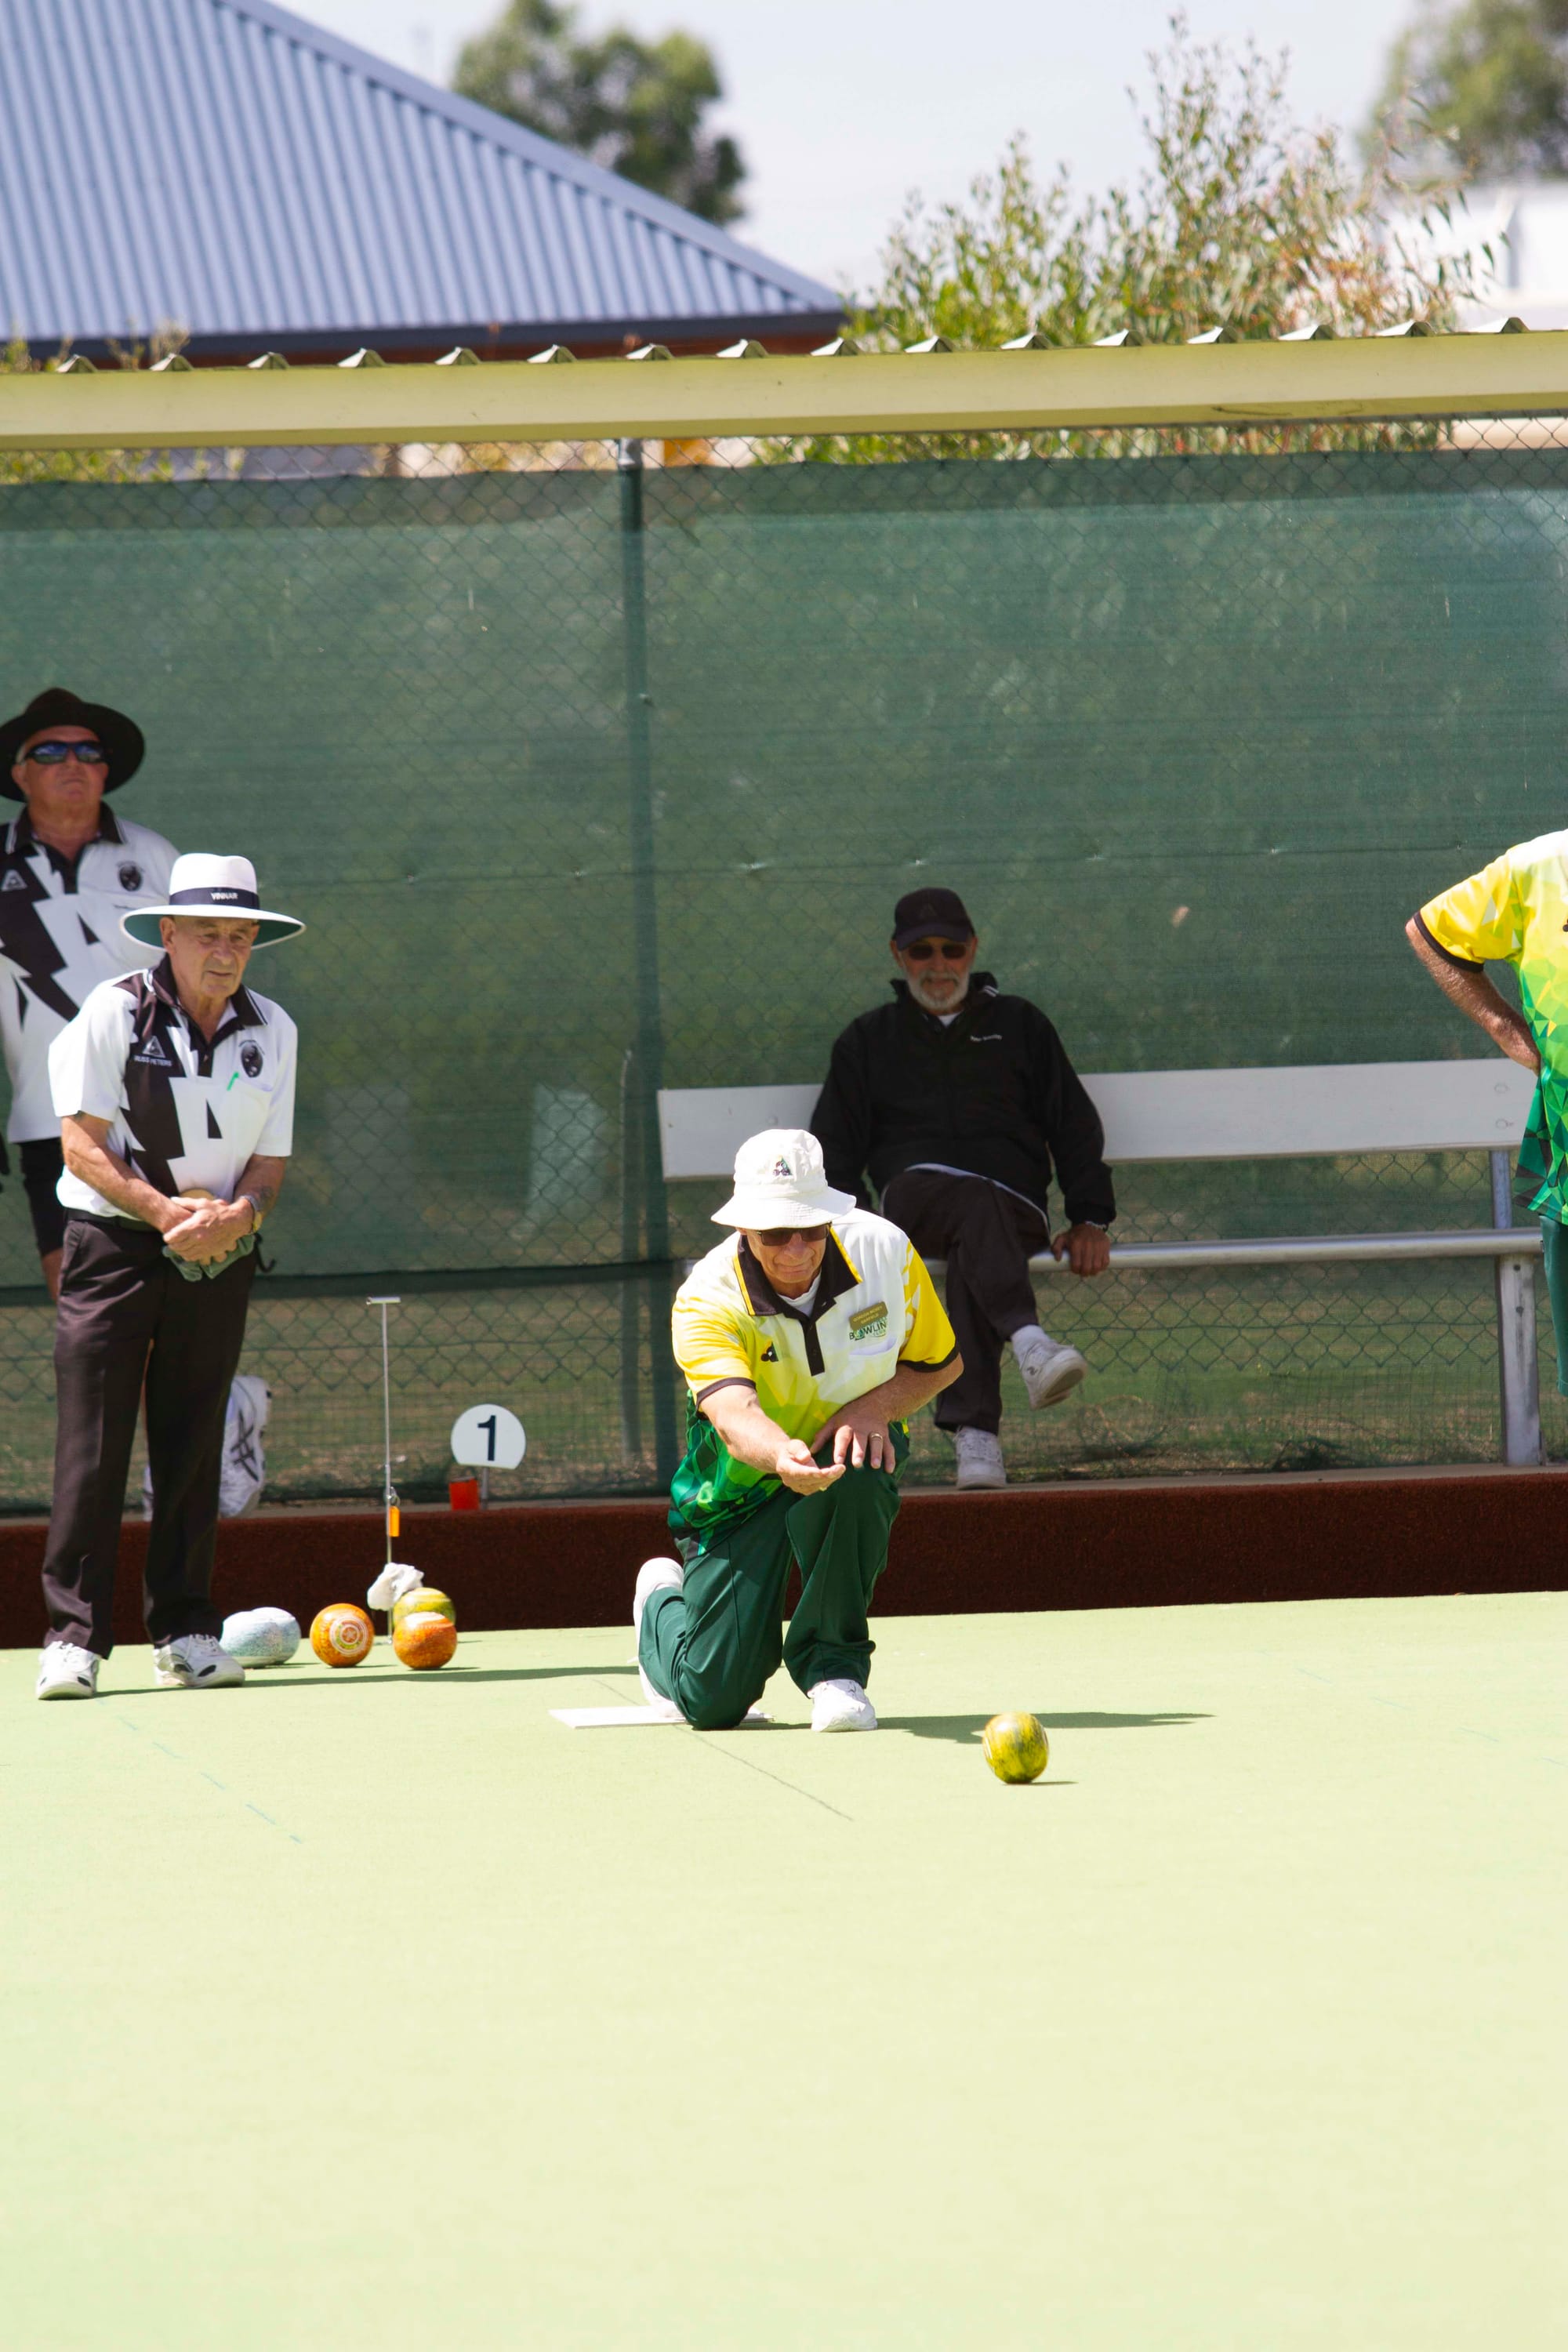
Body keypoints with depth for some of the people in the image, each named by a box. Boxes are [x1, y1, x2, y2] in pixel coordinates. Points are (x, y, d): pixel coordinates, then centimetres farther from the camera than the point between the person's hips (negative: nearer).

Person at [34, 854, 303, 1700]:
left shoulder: (272, 1030, 6)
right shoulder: (115, 1013, -7)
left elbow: (270, 1159, 7)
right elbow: (81, 1145, -10)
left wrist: (237, 1214, -15)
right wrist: (166, 1213, -21)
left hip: (219, 1257, 4)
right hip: (112, 1243, -4)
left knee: (193, 1447, 5)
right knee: (92, 1443, -8)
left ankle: (186, 1632, 11)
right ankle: (73, 1636, -7)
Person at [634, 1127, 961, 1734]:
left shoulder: (884, 1251, -18)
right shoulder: (706, 1303, -28)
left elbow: (942, 1363, -2)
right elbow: (734, 1415, -46)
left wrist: (873, 1407, -22)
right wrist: (783, 1457, -69)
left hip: (853, 1455, 2)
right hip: (746, 1477, -2)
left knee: (852, 1478, -38)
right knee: (715, 1699, -7)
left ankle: (833, 1663, -15)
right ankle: (662, 1604, 31)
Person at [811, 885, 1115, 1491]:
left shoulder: (1020, 1025, 23)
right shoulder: (869, 1040, 24)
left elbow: (1075, 1125, 20)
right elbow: (834, 1146, 18)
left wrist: (1089, 1220, 6)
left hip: (1016, 1209, 0)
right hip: (912, 1198, 0)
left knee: (974, 1243, -38)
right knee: (977, 1205, -38)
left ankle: (973, 1434, -52)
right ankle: (1029, 1341, -64)